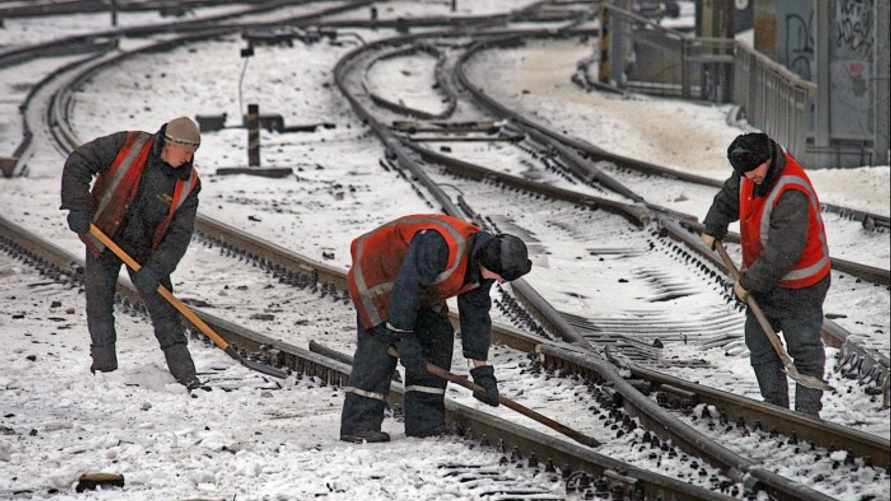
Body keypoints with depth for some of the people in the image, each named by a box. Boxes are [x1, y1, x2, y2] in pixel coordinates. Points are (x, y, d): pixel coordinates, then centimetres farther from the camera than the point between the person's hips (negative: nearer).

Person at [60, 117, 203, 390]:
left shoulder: (187, 183, -11)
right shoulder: (128, 146, -18)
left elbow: (180, 233, -12)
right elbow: (78, 163, -16)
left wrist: (156, 269, -24)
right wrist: (78, 207, -25)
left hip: (146, 249, 1)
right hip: (103, 239, -1)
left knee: (162, 305, -2)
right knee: (99, 304, 2)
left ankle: (184, 372, 4)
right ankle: (103, 367, 18)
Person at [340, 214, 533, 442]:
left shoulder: (482, 263, -9)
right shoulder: (440, 245, -39)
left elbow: (476, 316, -1)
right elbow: (406, 286, -37)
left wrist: (482, 372, -3)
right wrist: (404, 337, -32)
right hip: (375, 272, -9)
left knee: (437, 337, -2)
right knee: (380, 342, -19)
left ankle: (426, 422, 1)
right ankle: (359, 424, -20)